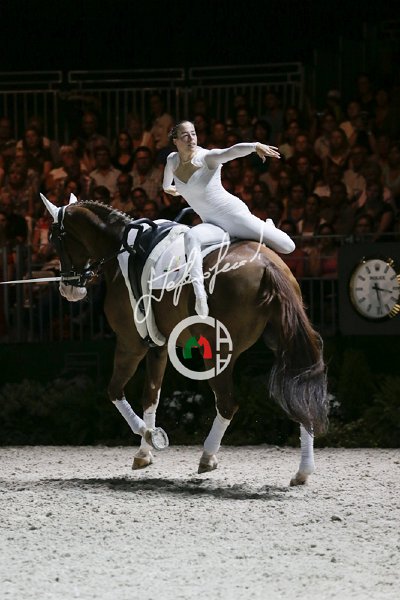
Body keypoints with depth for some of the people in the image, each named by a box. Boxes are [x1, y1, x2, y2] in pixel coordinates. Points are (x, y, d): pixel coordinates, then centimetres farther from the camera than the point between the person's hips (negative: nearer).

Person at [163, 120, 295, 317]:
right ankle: (199, 293, -48)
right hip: (212, 225, 4)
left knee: (287, 248, -10)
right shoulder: (172, 160, 1)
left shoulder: (206, 157, -17)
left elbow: (232, 151, -38)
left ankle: (267, 228, 29)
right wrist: (167, 187, 49)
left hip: (234, 215, -4)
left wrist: (255, 146, -59)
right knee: (191, 237, -33)